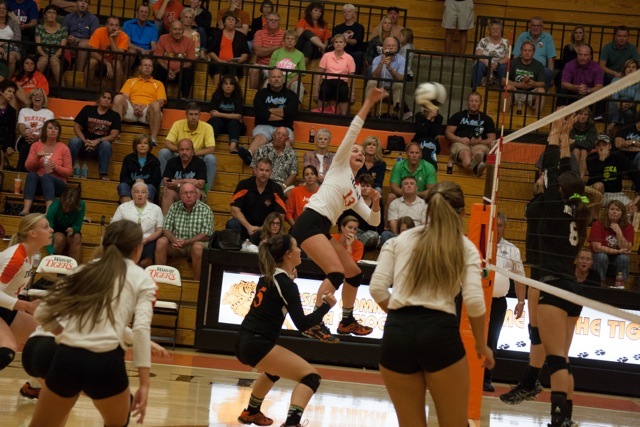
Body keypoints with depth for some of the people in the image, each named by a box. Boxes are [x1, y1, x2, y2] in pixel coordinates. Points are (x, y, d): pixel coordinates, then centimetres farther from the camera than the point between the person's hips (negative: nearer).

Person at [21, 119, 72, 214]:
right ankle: (26, 209, -48)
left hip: (57, 184, -2)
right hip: (38, 183, 2)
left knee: (46, 176, -35)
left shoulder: (63, 148, 2)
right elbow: (28, 167, 4)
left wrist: (56, 167, -16)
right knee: (32, 175, -31)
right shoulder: (36, 145, 9)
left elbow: (69, 172, 2)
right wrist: (37, 157, -14)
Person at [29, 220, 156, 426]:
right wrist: (144, 385, -10)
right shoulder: (142, 280, 10)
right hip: (106, 362, -3)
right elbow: (141, 329, -7)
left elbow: (42, 312, 16)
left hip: (66, 358, 3)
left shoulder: (85, 269, 20)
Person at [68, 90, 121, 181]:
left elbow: (114, 135, -5)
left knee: (106, 144, -34)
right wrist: (85, 141, -15)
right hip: (85, 143, 0)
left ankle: (104, 174, -30)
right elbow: (76, 127, 3)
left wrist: (97, 141, -20)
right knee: (74, 141, -31)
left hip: (99, 147, 0)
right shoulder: (87, 109, 8)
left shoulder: (114, 116, 7)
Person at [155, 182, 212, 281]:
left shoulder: (205, 210, -2)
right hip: (175, 245, 3)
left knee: (198, 247, -36)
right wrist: (174, 240, -20)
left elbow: (206, 235, -9)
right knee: (161, 242, -25)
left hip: (194, 243, -3)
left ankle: (197, 281, -28)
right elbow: (166, 229, 4)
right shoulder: (174, 207, 8)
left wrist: (187, 242, -24)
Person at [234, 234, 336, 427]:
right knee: (310, 376, -12)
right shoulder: (286, 284, -13)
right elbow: (302, 324, -15)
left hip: (244, 341, 10)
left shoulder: (269, 276, 12)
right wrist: (326, 306, -5)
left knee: (274, 369, 39)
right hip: (257, 345, -10)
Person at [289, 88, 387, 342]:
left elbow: (373, 221, 23)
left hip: (322, 230, 9)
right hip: (310, 223, -9)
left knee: (354, 274, 14)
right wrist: (369, 102, -3)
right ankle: (314, 324, -21)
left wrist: (376, 205, 2)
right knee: (337, 273, -22)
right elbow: (353, 131, -2)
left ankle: (347, 321, 31)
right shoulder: (339, 165, 7)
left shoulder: (356, 191, 25)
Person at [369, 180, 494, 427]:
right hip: (440, 332, -2)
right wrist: (482, 345, 11)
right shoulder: (466, 248, 9)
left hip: (396, 333, 2)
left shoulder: (400, 240, 13)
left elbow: (377, 288, 3)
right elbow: (474, 301, -3)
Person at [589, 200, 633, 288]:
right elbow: (597, 248, -22)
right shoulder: (598, 225, -14)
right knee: (602, 256, -33)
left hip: (617, 261, 1)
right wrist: (618, 251, -22)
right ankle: (602, 284, -17)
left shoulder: (628, 227, -9)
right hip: (599, 260, -1)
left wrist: (619, 232, -27)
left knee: (624, 257, -30)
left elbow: (626, 249, -18)